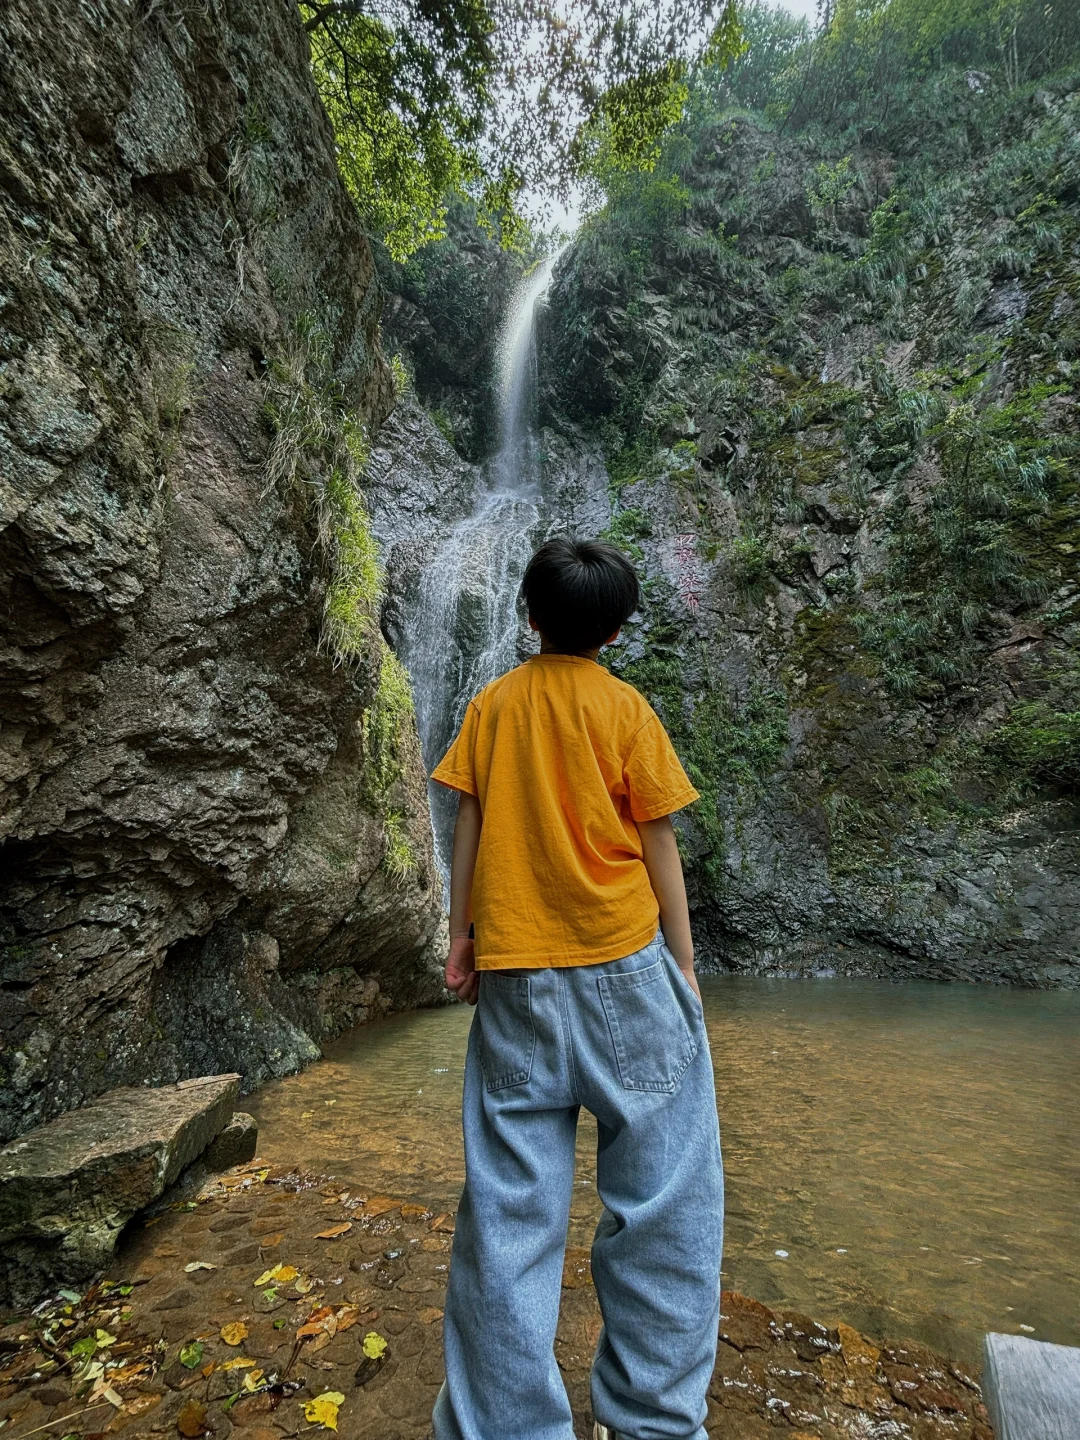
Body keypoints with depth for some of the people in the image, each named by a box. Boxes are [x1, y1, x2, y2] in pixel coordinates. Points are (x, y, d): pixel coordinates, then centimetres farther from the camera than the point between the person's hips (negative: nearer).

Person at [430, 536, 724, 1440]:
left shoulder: (491, 704, 6)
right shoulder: (624, 707, -2)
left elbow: (468, 826, 4)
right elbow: (657, 843, -2)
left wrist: (460, 937, 11)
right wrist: (683, 960, 5)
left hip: (512, 968, 3)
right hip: (619, 961, -3)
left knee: (509, 1204, 11)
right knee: (662, 1195, 12)